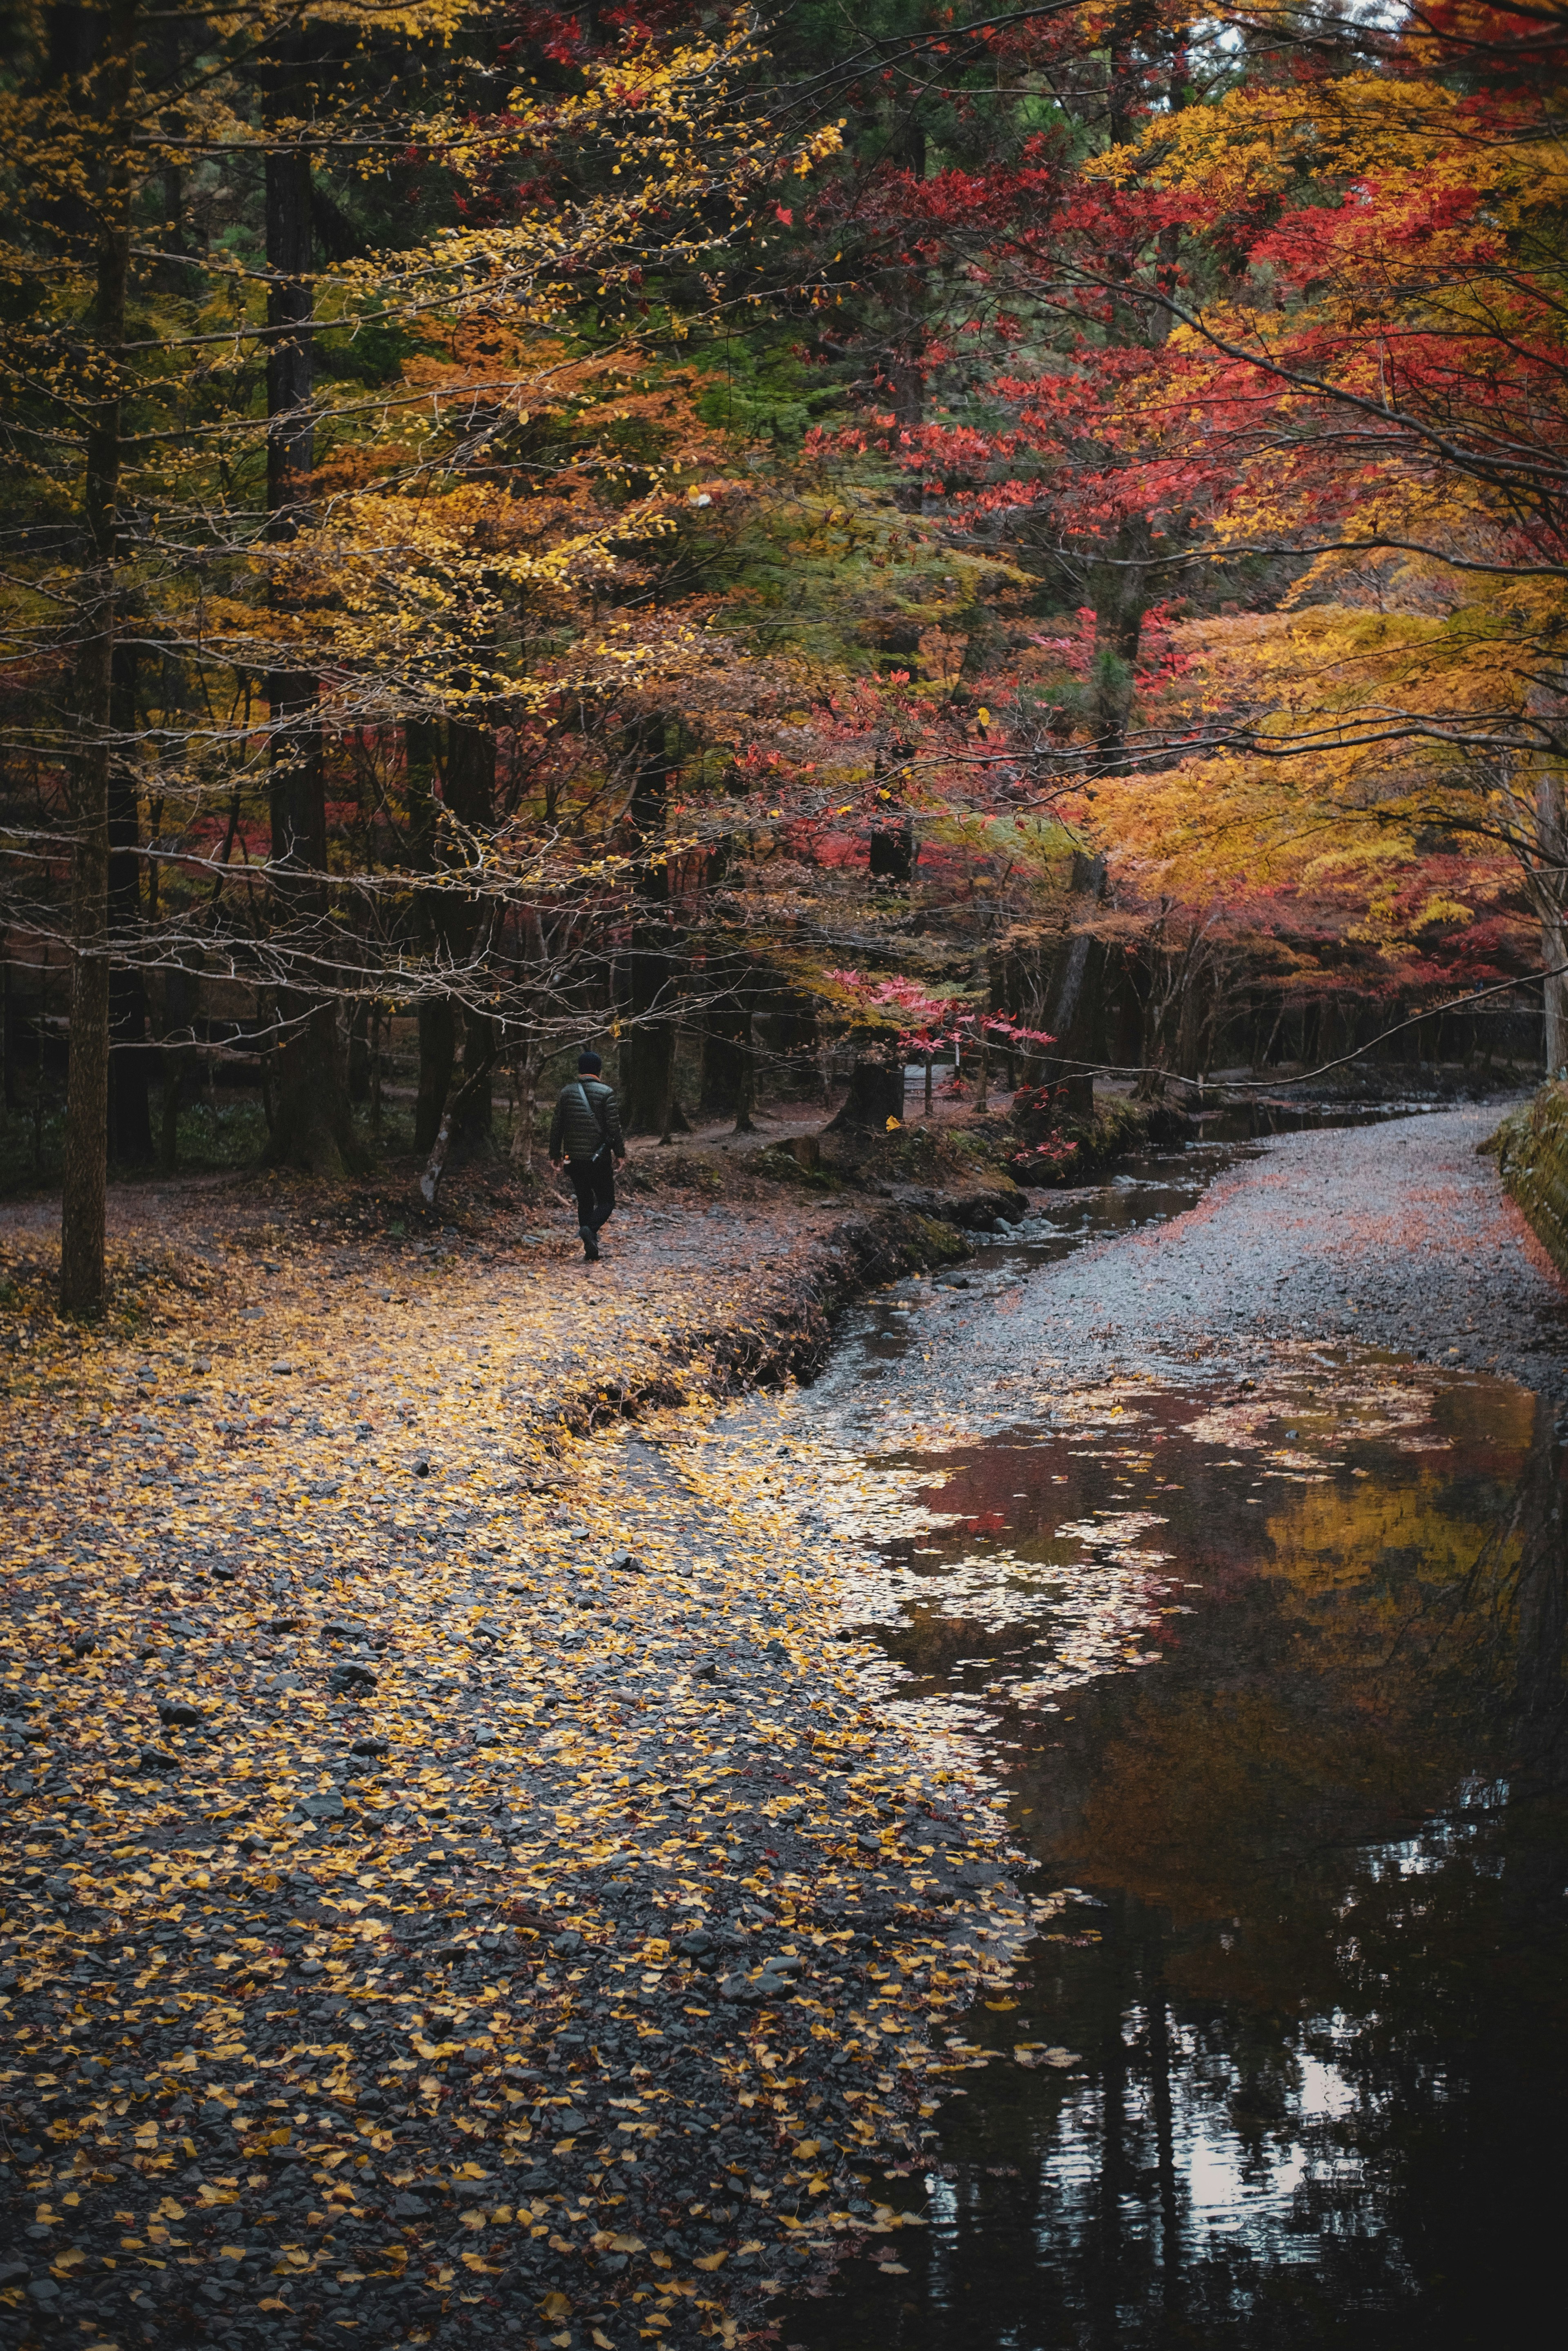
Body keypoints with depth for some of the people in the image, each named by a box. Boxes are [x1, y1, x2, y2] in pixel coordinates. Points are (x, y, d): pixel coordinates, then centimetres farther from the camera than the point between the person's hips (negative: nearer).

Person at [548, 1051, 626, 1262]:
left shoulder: (566, 1092, 4)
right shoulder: (606, 1093, -7)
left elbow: (557, 1125, 6)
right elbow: (614, 1126, -10)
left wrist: (555, 1154, 15)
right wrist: (620, 1151, 1)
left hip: (574, 1158, 4)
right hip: (599, 1158, -4)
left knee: (584, 1201, 14)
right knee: (606, 1201, 4)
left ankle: (591, 1252, 12)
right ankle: (591, 1229, -26)